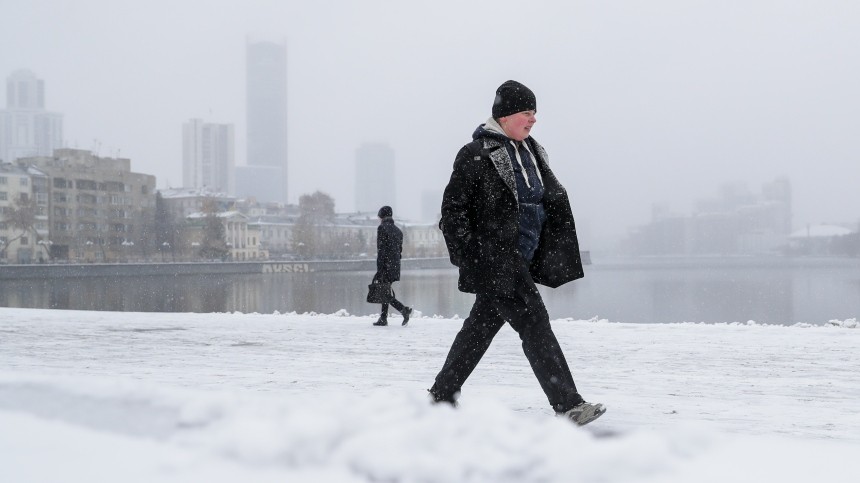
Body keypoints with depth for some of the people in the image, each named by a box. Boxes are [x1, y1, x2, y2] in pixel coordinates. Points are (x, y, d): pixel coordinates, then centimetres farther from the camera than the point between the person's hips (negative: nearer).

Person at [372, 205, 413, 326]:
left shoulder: (382, 228, -9)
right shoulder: (398, 230, 15)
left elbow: (381, 250, -14)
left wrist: (379, 270, -15)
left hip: (385, 266, -8)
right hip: (395, 266, 8)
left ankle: (404, 309, -18)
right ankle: (383, 319, 14)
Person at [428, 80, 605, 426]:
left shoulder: (531, 152, 14)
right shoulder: (476, 155, -10)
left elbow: (553, 201, 21)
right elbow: (453, 209, -11)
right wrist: (468, 259, -16)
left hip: (519, 261, 9)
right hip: (494, 262, -9)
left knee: (482, 326, 15)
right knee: (534, 325, -11)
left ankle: (442, 394, 27)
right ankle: (567, 405, -10)